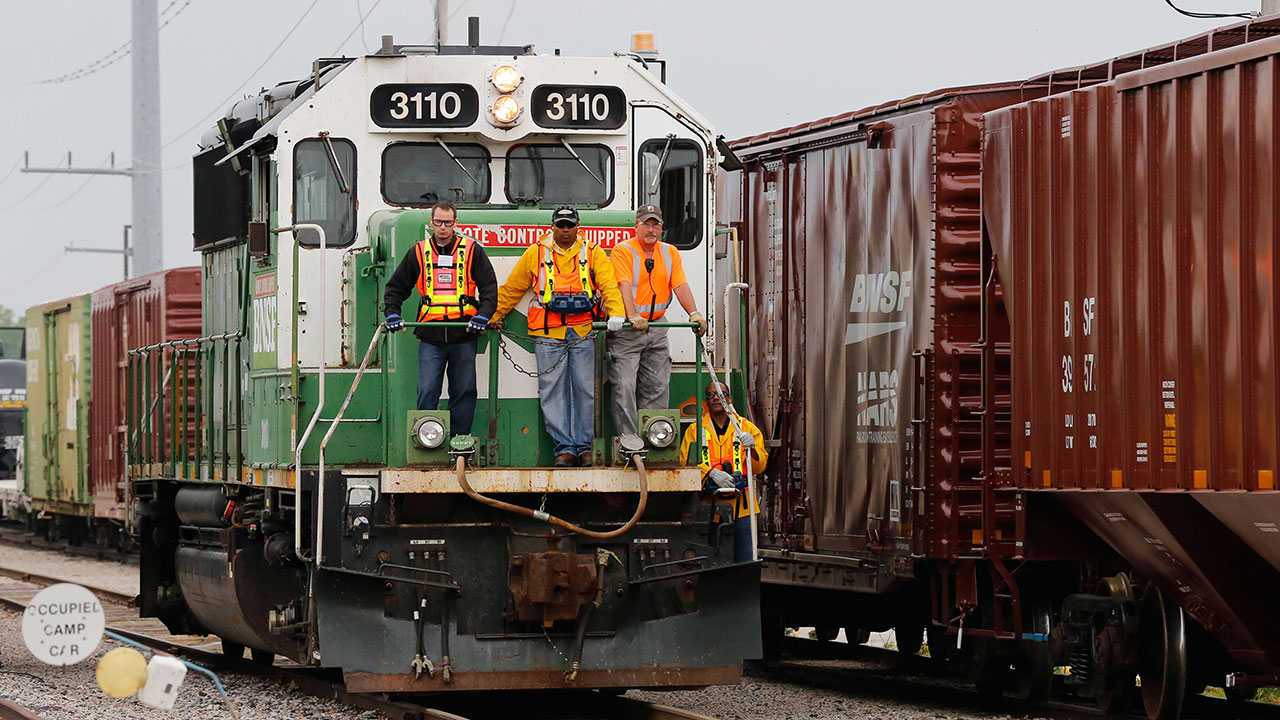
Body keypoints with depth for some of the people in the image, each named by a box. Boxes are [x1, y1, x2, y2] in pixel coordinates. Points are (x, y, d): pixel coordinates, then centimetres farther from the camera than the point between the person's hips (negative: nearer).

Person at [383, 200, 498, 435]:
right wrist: (392, 313, 0)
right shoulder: (418, 253, 10)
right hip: (431, 337, 0)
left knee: (464, 392, 3)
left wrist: (483, 315, -10)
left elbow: (489, 287, 5)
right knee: (427, 392, -5)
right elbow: (396, 287, 16)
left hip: (463, 336, 0)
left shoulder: (472, 251, 6)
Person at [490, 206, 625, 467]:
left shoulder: (593, 254, 11)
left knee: (584, 390, 0)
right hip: (548, 335, 0)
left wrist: (616, 314, -16)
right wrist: (492, 317, 15)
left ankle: (584, 446, 6)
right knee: (553, 391, -4)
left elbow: (609, 286, 1)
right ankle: (565, 448, -2)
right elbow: (511, 289, 17)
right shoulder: (535, 254, 11)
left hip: (583, 334, 0)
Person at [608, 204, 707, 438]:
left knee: (658, 387, 6)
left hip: (656, 328, 5)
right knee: (624, 386, -11)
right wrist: (633, 317, -34)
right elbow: (624, 286, -20)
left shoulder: (670, 253, 11)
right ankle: (628, 439, -9)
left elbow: (680, 285, 2)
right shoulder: (622, 251, -7)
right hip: (626, 331, -5)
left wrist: (694, 313, -14)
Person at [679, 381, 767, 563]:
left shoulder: (748, 428, 12)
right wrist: (712, 473, -17)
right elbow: (686, 464, -1)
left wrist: (751, 448, -14)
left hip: (741, 507, 1)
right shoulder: (695, 431, 9)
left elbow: (760, 467, 7)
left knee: (744, 561, -2)